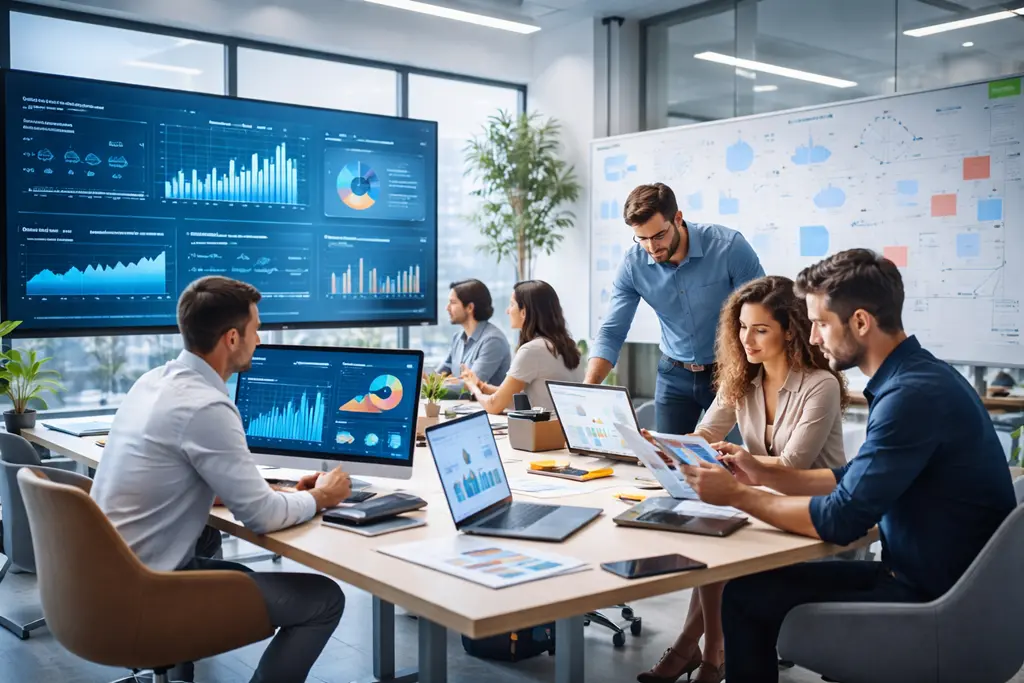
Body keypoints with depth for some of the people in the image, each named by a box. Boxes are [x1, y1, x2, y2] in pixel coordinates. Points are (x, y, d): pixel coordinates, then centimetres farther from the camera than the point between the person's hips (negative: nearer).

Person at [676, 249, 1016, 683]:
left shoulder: (913, 395, -25)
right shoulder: (914, 376, 7)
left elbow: (841, 520, -23)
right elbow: (856, 481, 16)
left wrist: (738, 495, -12)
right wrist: (762, 474, 8)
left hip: (932, 600, -9)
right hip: (930, 577, 9)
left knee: (746, 595, -5)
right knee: (756, 582, 12)